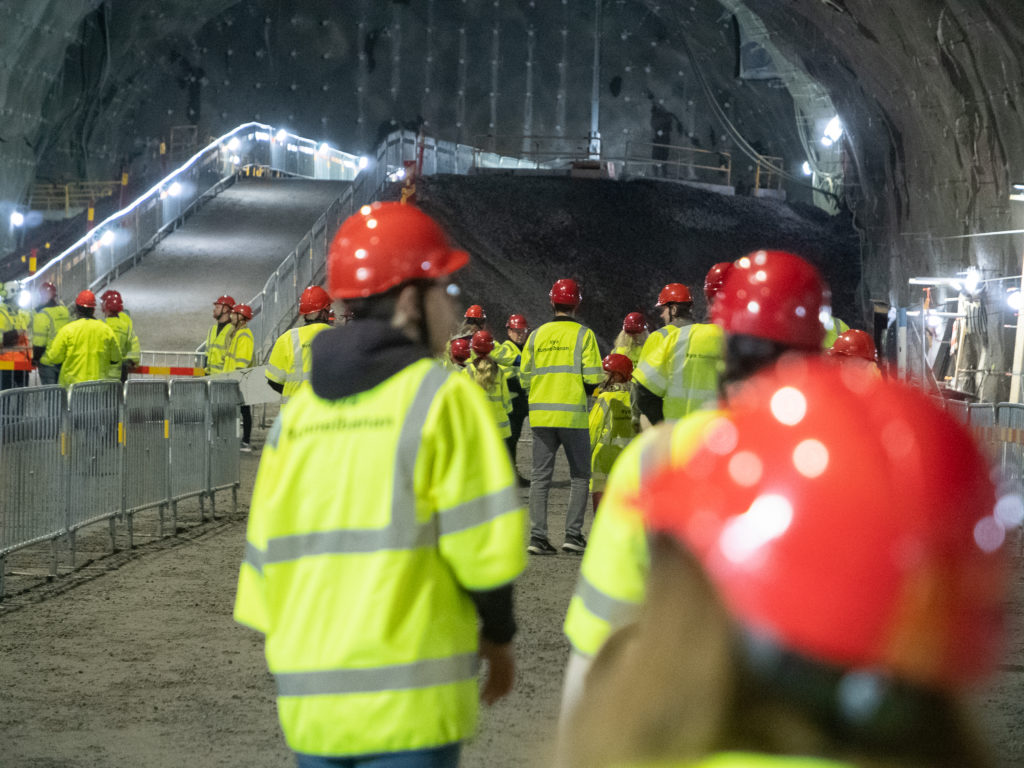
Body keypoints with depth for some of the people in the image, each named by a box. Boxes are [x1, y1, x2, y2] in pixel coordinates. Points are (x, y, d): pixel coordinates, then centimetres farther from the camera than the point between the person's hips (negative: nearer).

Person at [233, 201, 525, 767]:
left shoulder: (298, 412, 10)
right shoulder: (440, 396, -6)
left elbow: (265, 551, 11)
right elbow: (483, 541, -10)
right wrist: (498, 636, 6)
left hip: (309, 700, 6)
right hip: (408, 699, -6)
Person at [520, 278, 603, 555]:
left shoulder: (537, 335, 7)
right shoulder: (583, 334, -3)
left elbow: (525, 377, 6)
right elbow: (593, 379, -9)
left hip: (541, 414, 3)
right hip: (573, 415, -3)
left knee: (540, 477, 7)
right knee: (579, 476, 8)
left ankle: (538, 536, 0)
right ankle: (573, 535, 1)